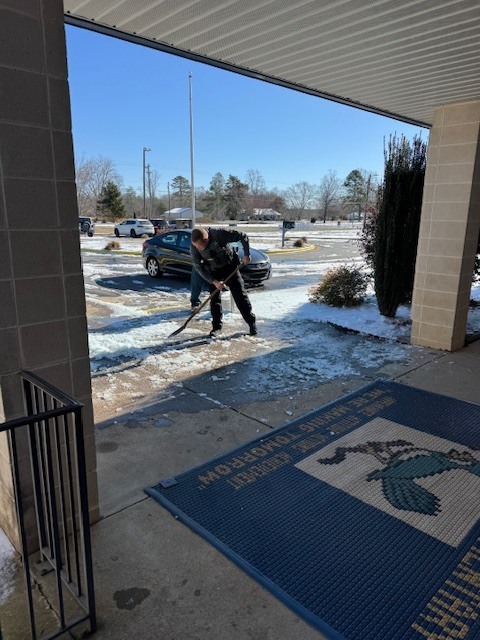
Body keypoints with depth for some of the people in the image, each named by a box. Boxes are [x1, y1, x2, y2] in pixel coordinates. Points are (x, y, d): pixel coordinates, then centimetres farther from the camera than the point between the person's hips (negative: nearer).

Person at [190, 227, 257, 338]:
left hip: (230, 267, -2)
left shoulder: (220, 234, -32)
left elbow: (243, 236, -21)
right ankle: (216, 326, 9)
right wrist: (214, 281, -24)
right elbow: (199, 267, -17)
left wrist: (246, 254, -21)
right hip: (214, 272, 2)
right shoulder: (194, 247, -22)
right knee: (214, 298, -3)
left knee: (240, 295, -2)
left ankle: (251, 322, 9)